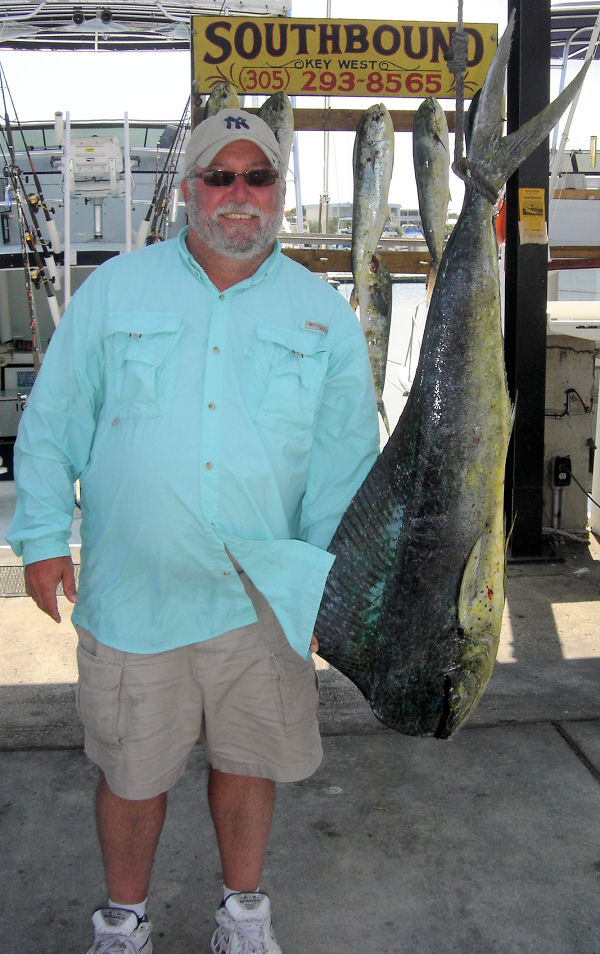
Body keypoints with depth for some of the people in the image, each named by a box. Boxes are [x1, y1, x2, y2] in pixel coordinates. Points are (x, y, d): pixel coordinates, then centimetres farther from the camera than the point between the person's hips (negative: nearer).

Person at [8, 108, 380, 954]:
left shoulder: (324, 314, 4)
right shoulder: (114, 289, 3)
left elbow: (347, 456, 6)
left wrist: (324, 572, -1)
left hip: (262, 598, 1)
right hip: (130, 593, 0)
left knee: (246, 763, 15)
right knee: (131, 772, 13)